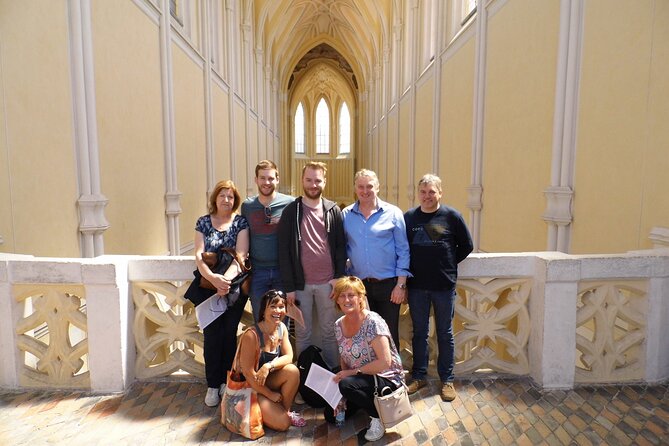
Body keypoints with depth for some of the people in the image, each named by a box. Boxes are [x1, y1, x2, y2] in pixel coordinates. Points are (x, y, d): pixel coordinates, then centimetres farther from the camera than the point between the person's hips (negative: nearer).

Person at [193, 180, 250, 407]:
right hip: (209, 287, 1)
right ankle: (213, 385, 16)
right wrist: (213, 277, -21)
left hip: (234, 287, -1)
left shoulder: (241, 222, 0)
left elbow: (241, 255, -10)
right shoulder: (203, 222, 4)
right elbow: (199, 256, -4)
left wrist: (226, 279, -24)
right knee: (212, 335, 2)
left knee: (229, 334, 6)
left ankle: (227, 382, 21)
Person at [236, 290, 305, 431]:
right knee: (283, 423, -19)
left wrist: (269, 366, -30)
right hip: (250, 387, -6)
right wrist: (270, 395, -14)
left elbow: (288, 357, -10)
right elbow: (248, 373, -22)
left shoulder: (281, 328, -5)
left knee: (292, 371, -24)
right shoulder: (252, 335, -26)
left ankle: (286, 411, -1)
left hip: (268, 380, 6)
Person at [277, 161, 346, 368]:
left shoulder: (333, 210, 3)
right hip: (301, 283, -1)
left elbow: (341, 247, 4)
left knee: (329, 333, 12)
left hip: (328, 282, 1)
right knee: (303, 334, 11)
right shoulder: (290, 212, -1)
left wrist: (339, 278, -6)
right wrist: (289, 287, -7)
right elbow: (284, 252, -3)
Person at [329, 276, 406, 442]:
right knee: (331, 415, 5)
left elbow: (385, 362, -27)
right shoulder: (339, 325, -2)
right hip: (360, 379, 7)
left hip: (386, 378, -7)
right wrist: (341, 376, -8)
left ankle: (379, 416, -7)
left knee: (347, 385, -33)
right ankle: (366, 402, 26)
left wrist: (352, 372, -23)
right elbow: (344, 358, 9)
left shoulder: (373, 322, -23)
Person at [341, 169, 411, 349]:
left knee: (389, 335, 7)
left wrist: (401, 284, -7)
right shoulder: (346, 215, 4)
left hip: (388, 284, -2)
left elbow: (403, 251, -2)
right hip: (358, 285, 2)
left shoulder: (393, 213, -2)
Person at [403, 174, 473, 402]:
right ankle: (418, 376, 28)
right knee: (419, 332, 13)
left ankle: (447, 380, 25)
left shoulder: (452, 216, -4)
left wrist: (448, 264, 0)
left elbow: (466, 246, 3)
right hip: (417, 285, 2)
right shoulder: (408, 217, 1)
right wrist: (407, 272, 0)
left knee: (445, 333, 10)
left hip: (444, 285, -1)